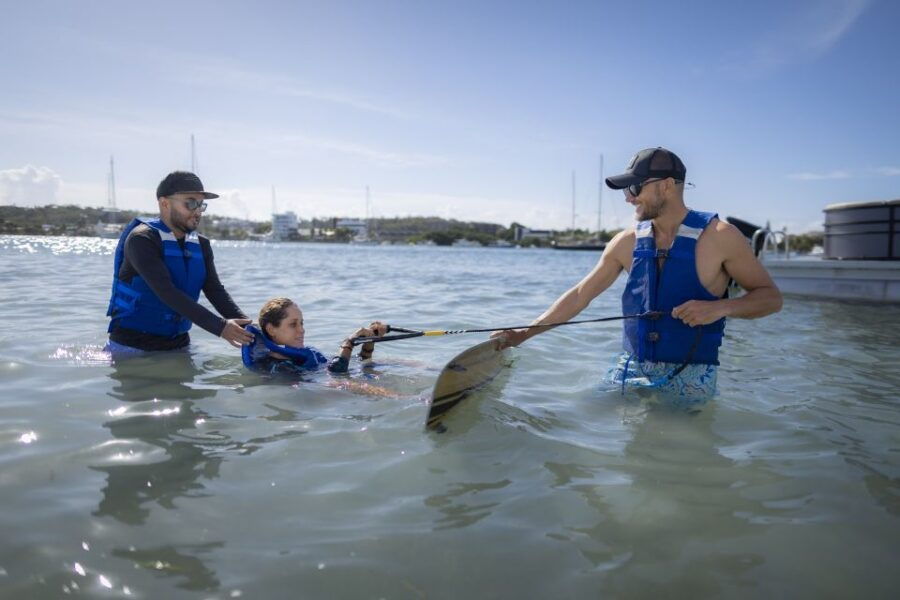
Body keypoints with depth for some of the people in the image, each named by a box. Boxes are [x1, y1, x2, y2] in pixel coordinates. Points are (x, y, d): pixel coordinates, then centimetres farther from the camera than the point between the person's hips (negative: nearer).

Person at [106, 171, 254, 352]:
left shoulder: (201, 246, 6)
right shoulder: (142, 239, -15)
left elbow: (215, 291, -3)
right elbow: (167, 293, -25)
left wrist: (247, 326, -20)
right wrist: (219, 326, -32)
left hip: (178, 344, 6)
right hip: (131, 345, -6)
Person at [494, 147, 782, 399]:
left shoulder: (718, 237, -8)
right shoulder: (628, 242, 3)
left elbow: (770, 297, -3)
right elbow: (581, 295, 7)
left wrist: (720, 308, -22)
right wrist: (526, 333, 3)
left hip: (690, 379, -3)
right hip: (631, 372, 4)